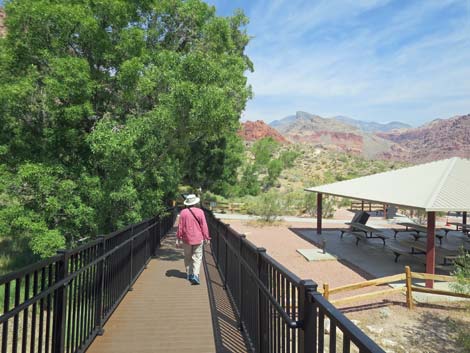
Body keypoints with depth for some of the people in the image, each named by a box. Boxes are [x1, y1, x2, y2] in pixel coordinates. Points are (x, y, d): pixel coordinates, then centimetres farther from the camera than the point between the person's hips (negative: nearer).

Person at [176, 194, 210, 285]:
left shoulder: (183, 212, -5)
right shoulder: (200, 212, -6)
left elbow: (180, 227, -2)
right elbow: (204, 226, -5)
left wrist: (178, 238, 6)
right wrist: (206, 237, 4)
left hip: (186, 239, 1)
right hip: (198, 239, -1)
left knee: (187, 257, 16)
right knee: (197, 257, 3)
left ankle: (189, 274, 24)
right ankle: (195, 275, -10)